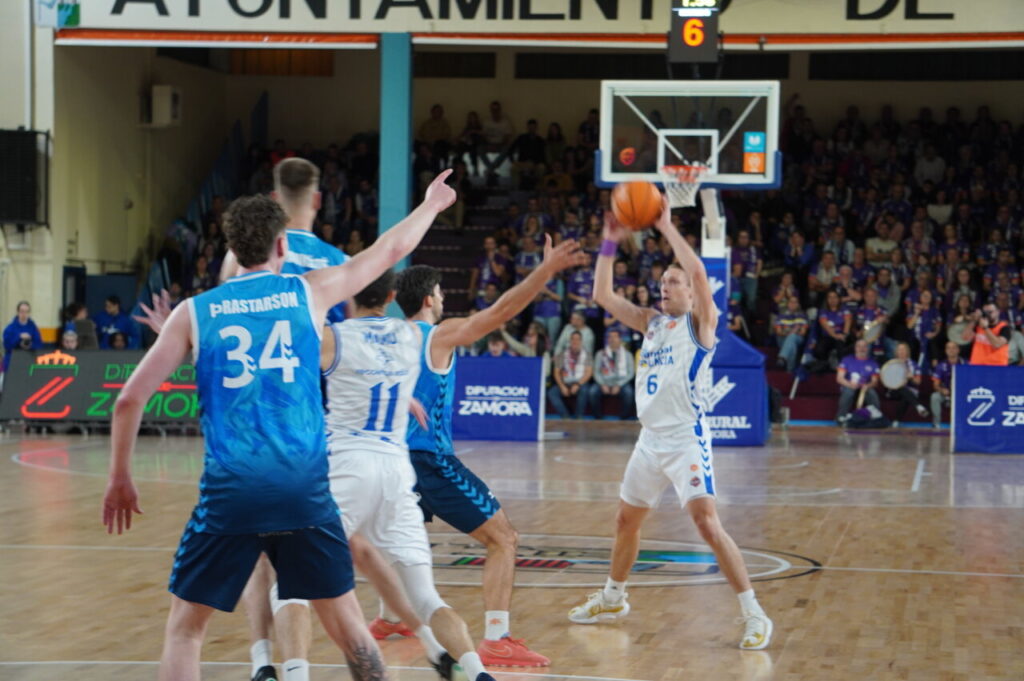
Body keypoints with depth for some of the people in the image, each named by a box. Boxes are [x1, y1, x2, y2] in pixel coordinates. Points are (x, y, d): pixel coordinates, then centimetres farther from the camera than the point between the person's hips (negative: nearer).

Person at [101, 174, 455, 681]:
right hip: (304, 487, 1)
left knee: (185, 627, 10)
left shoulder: (194, 312, 7)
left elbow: (130, 400, 4)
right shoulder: (310, 292, 8)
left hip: (229, 489, -1)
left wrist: (119, 479, 17)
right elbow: (389, 250, 24)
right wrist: (431, 204, 42)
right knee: (345, 620, 15)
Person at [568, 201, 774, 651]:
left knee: (708, 524, -19)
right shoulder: (651, 322, 15)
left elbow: (698, 273, -21)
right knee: (626, 520, 20)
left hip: (686, 440, -8)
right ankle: (612, 599, 41)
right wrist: (609, 245, 7)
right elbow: (603, 296, 16)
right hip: (651, 440, 8)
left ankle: (754, 615, -16)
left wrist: (666, 228, -15)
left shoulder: (699, 322, -4)